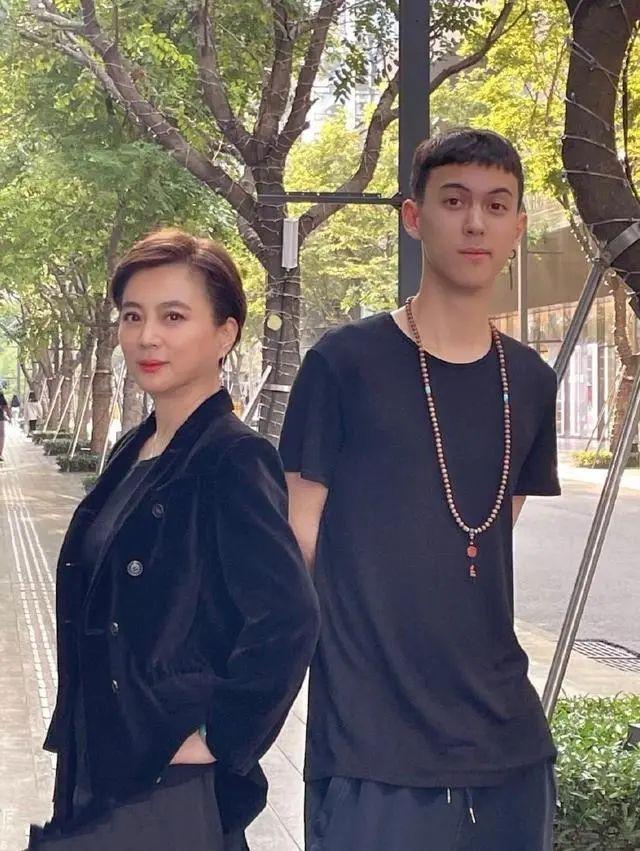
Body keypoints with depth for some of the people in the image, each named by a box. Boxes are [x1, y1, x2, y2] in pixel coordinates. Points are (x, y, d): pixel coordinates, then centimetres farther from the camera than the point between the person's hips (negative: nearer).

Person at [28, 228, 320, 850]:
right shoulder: (130, 454, 8)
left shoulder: (234, 459, -16)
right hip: (95, 774, 8)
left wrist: (219, 742, -18)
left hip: (176, 793, -8)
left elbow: (287, 619, -24)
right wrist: (77, 758, 12)